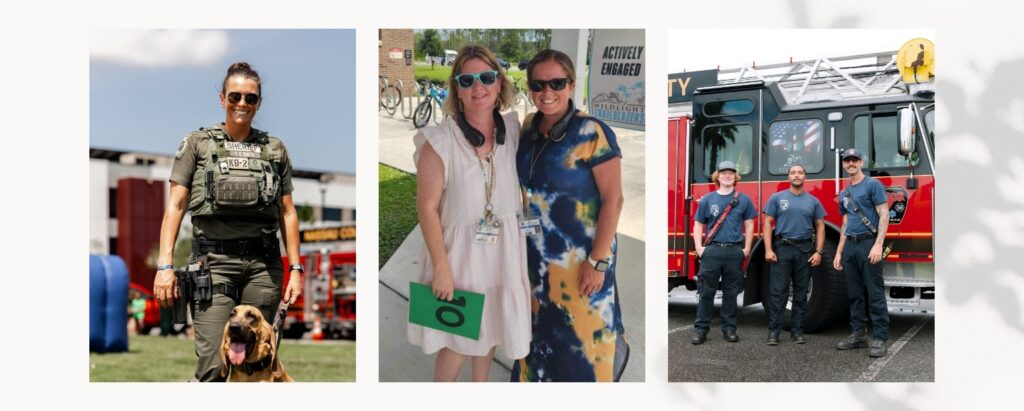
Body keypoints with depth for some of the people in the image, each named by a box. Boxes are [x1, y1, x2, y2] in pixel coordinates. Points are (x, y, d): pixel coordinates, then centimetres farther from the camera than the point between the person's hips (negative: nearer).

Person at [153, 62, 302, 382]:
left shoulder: (275, 148, 14)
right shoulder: (197, 143, 8)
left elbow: (287, 212, 14)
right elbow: (175, 206, 4)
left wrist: (296, 268, 7)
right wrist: (165, 264, -6)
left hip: (264, 264, 3)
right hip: (214, 261, -2)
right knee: (213, 366, -11)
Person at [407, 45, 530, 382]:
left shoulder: (513, 129, -4)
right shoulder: (440, 141, -19)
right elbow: (427, 208, -16)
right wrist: (441, 266, -15)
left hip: (503, 252, 5)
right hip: (460, 253, -4)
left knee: (488, 331, 21)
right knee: (458, 341, 8)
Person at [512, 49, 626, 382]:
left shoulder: (592, 133, -17)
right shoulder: (528, 128, 3)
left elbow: (613, 198, -17)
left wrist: (598, 261, -19)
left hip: (581, 258, -6)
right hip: (537, 255, 6)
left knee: (582, 338, 4)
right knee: (541, 333, 17)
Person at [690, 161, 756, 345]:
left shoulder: (744, 199, 7)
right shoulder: (707, 200, 7)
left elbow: (749, 225, 8)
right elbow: (698, 225, 7)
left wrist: (746, 249, 2)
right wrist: (699, 248, -3)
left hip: (735, 252, 1)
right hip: (712, 250, 0)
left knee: (731, 292, 7)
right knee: (706, 291, -1)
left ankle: (729, 328, 15)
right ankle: (700, 329, 2)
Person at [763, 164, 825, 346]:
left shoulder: (813, 201, 9)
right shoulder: (777, 198, 4)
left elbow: (820, 226, 9)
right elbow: (768, 223, 1)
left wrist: (818, 251, -2)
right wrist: (768, 250, -9)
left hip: (805, 250, 2)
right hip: (782, 248, -2)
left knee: (801, 292, 6)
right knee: (778, 291, -4)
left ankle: (797, 330, 13)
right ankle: (773, 331, -2)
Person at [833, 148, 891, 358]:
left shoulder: (873, 185, -2)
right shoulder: (844, 194, 18)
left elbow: (884, 215, -9)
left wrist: (878, 245, -18)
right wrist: (839, 252, 16)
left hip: (868, 243, -7)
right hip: (850, 246, 7)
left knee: (875, 293, -7)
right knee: (854, 293, 8)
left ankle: (879, 338, -7)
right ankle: (858, 334, 14)